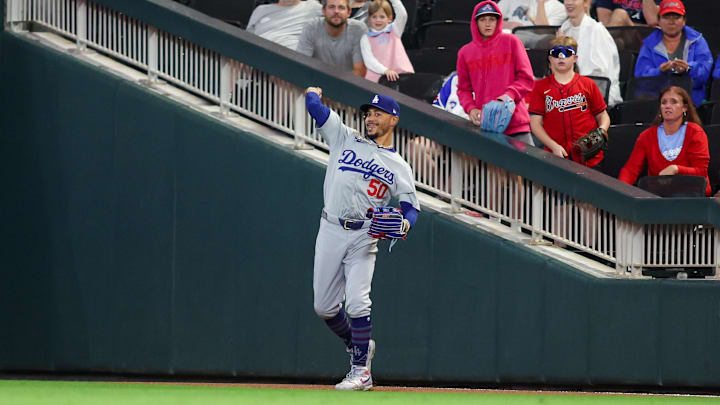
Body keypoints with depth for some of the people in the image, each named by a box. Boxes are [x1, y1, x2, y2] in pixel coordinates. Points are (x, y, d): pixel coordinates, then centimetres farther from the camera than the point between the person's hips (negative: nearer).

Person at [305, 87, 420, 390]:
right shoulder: (345, 139, 11)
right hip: (330, 231, 3)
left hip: (364, 237, -3)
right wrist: (313, 93, 27)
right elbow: (315, 106, 7)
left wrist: (404, 224, -13)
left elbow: (411, 206, 7)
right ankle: (358, 347, 29)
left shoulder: (400, 168, 10)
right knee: (324, 307, 4)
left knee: (356, 303, -16)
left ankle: (361, 371, -7)